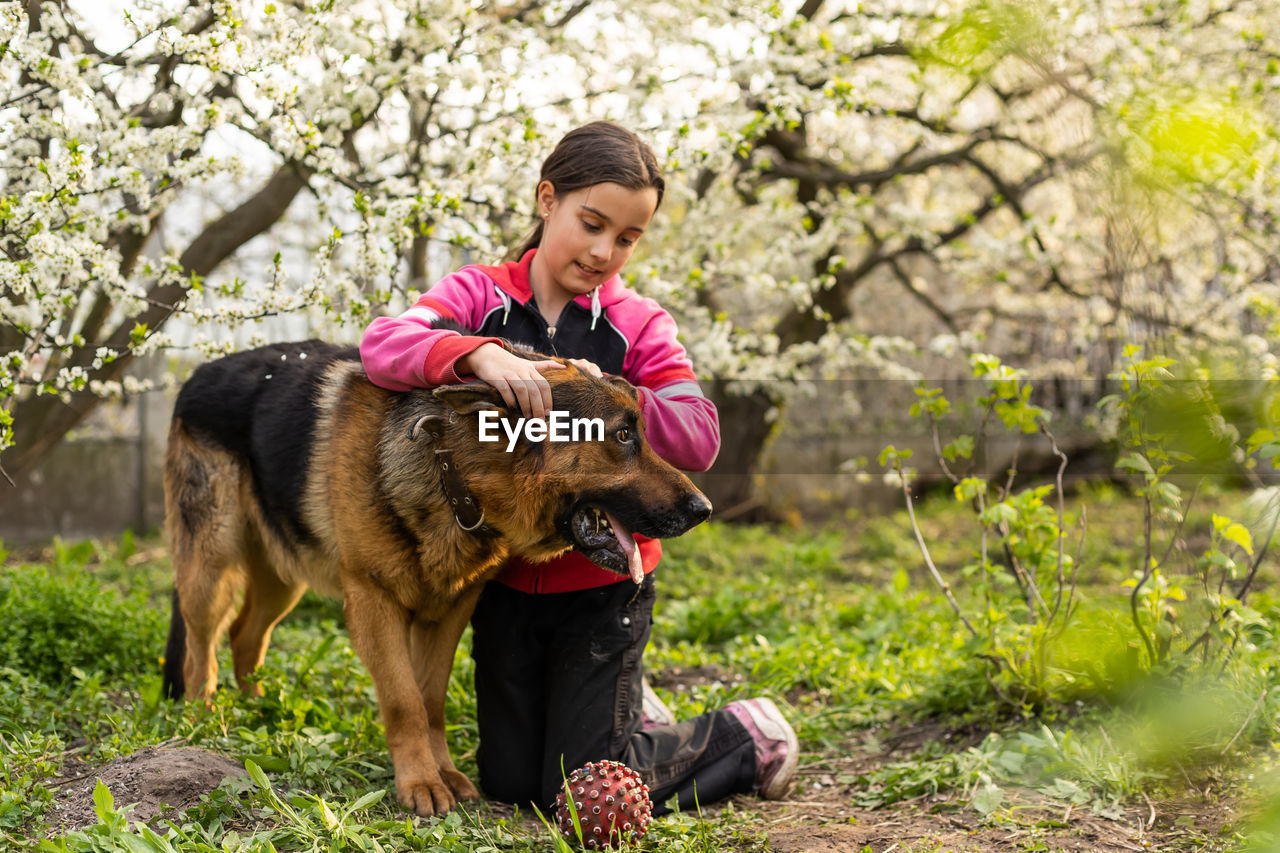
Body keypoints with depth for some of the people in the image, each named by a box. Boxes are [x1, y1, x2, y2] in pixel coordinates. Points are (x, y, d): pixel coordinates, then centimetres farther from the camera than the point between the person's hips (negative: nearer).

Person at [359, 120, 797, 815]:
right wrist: (479, 354, -37)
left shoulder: (638, 325, -3)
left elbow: (699, 440, -12)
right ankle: (624, 710, 39)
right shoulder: (479, 295, -3)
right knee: (509, 783, 12)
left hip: (602, 582, -2)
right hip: (505, 580, 2)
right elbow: (381, 343, -20)